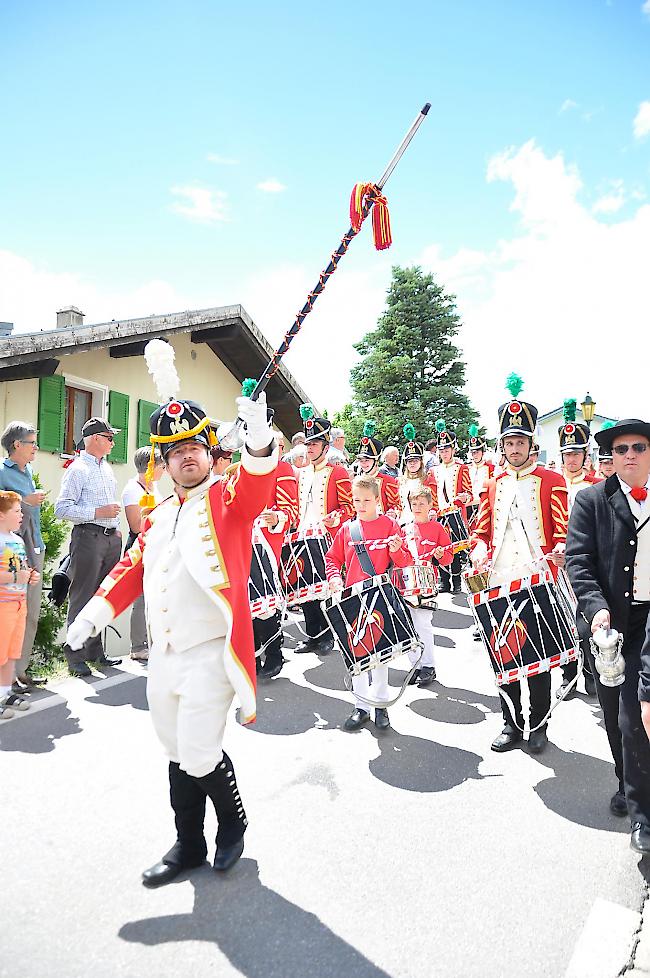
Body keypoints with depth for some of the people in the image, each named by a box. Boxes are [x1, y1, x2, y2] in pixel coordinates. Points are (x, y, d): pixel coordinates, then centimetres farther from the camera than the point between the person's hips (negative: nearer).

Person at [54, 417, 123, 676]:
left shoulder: (107, 468, 18)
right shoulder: (78, 469, -8)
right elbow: (61, 508, -14)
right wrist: (97, 513, -17)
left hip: (111, 538, 8)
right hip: (88, 537, -8)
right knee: (82, 598, -3)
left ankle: (95, 651, 23)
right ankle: (75, 656, 6)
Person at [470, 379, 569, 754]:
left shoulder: (552, 481, 0)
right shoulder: (493, 485, 12)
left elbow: (565, 530, -4)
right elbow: (482, 531, 15)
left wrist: (559, 551, -24)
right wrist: (481, 551, -5)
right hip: (499, 585, 4)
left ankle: (538, 726, 25)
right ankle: (512, 724, 26)